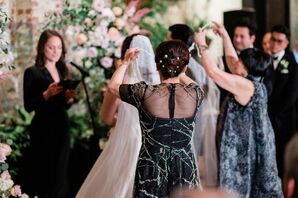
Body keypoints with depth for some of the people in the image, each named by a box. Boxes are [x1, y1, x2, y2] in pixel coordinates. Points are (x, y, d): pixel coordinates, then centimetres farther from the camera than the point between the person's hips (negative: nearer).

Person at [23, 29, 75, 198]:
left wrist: (69, 98, -4)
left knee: (60, 174, 7)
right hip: (43, 129, -5)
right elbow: (28, 106, -11)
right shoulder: (32, 72, -6)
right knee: (42, 173, -2)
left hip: (62, 127, 6)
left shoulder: (62, 71, 12)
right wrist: (47, 94, -24)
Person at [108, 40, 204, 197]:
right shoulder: (194, 94, -8)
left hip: (152, 168, -1)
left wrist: (126, 62, 18)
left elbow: (113, 85, 6)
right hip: (185, 167, 1)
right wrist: (180, 74, 33)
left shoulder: (145, 93, -14)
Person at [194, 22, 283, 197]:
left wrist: (202, 45, -10)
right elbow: (232, 61, 18)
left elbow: (212, 71, -20)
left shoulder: (244, 85, -21)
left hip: (245, 148, -9)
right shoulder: (255, 82, 5)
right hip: (251, 146, 9)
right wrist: (225, 36, 20)